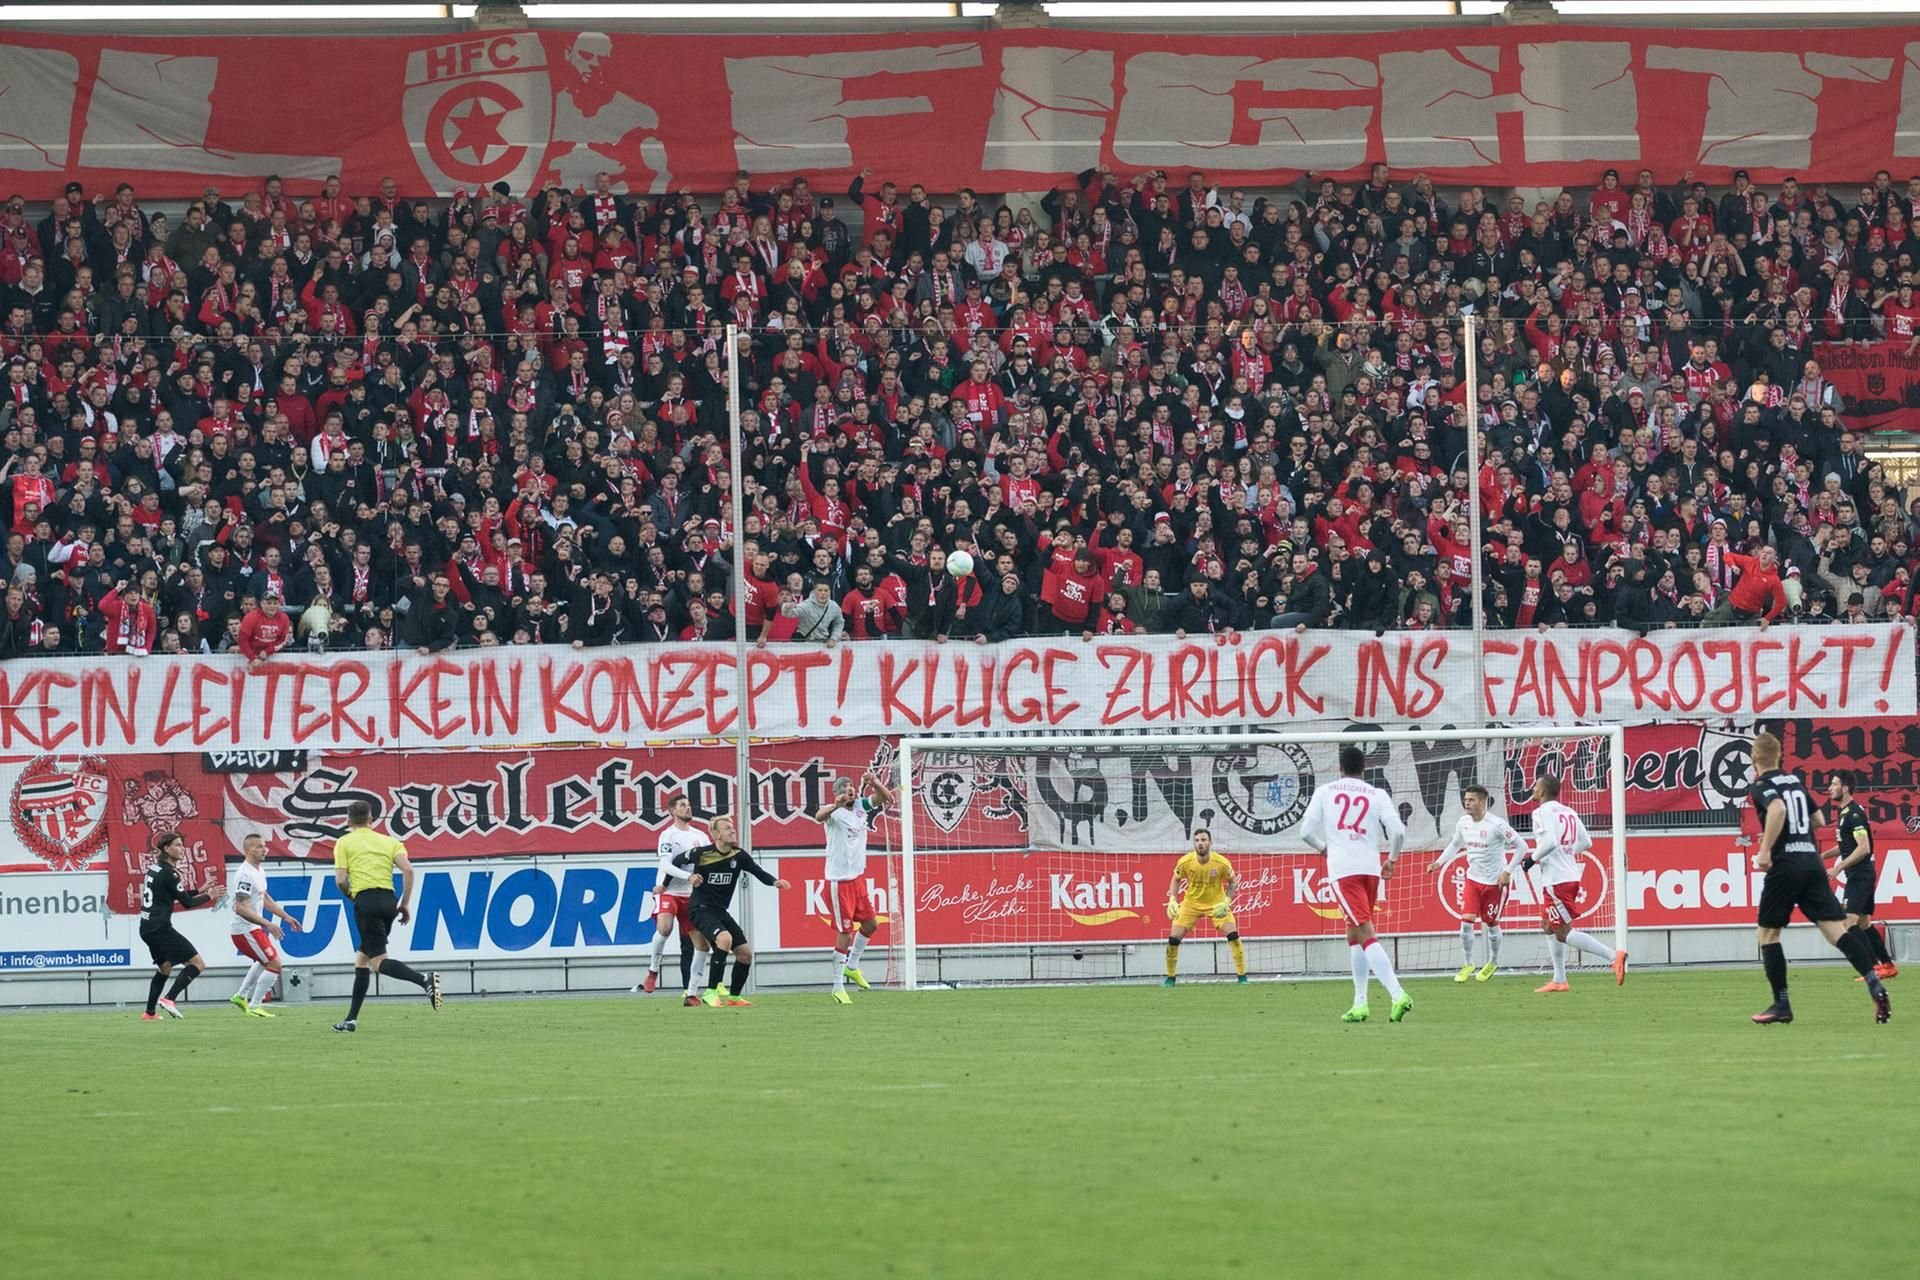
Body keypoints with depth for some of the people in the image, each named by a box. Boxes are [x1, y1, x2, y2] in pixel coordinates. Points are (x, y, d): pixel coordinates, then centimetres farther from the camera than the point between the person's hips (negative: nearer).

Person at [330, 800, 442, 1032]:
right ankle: (352, 1018, 17)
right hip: (388, 901, 6)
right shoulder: (388, 841, 17)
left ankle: (424, 979, -37)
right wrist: (405, 903, 7)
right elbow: (407, 869, 3)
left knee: (378, 962, -11)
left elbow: (341, 880, -1)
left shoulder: (344, 843, 9)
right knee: (361, 957, 18)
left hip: (365, 899, -6)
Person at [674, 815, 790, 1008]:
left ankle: (734, 996, 21)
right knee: (724, 939, -32)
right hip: (701, 909, -7)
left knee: (745, 953, 2)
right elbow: (675, 862, 4)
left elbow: (758, 872, 2)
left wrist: (775, 881, -14)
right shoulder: (701, 854, -12)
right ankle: (711, 992, -26)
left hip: (721, 912, 7)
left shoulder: (738, 855, 0)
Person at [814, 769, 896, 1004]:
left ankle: (852, 967, 34)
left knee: (870, 924, 14)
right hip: (838, 881, -7)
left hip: (858, 877, 7)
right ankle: (838, 988, 2)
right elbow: (819, 816, -36)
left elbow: (886, 798, 5)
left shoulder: (861, 806, 5)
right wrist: (835, 805, -57)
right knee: (844, 934, -6)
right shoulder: (836, 813, -15)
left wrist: (874, 782, -15)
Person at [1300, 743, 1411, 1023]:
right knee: (1354, 933, 19)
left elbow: (1306, 830, 4)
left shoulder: (1325, 792, 8)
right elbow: (1398, 831, -2)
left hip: (1342, 869, -3)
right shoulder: (1377, 795, 8)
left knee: (1366, 935, -12)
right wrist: (1391, 860, 16)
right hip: (1371, 868, 3)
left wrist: (1323, 848, 25)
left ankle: (1397, 994, -28)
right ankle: (1360, 1004, 17)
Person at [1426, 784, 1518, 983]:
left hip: (1495, 882, -4)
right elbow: (1455, 845, 19)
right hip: (1473, 879, 4)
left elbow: (1520, 846, -12)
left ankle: (1493, 963, 30)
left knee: (1491, 924, 7)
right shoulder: (1463, 823, -1)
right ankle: (1467, 965, 6)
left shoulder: (1496, 825, -19)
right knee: (1466, 920, -8)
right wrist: (1439, 862, 8)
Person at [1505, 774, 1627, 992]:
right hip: (1571, 875, 9)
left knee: (1564, 933, -8)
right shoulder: (1569, 813, 13)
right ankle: (1559, 980, 20)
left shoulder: (1543, 812, -11)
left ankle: (1613, 956, -21)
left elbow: (1550, 842, -23)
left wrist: (1533, 859, -9)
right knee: (1549, 927, 20)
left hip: (1556, 881, -9)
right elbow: (1586, 842, 13)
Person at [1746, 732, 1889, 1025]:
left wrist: (1765, 850, -23)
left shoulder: (1762, 786, -4)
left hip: (1785, 866, -6)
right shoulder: (1795, 780, 17)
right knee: (1836, 930, -3)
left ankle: (1781, 1005, 7)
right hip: (1813, 861, 6)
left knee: (1768, 933, 9)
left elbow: (1777, 808, -27)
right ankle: (1875, 985, -21)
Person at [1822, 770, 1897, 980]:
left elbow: (1863, 848, -23)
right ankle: (1888, 965, 20)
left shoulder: (1854, 813, -16)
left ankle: (1874, 967, -16)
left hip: (1860, 875, -10)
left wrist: (1839, 867, -23)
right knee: (1864, 923, 14)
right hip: (1857, 876, 10)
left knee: (1850, 922, -16)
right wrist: (1823, 856, 15)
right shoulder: (1843, 812, 14)